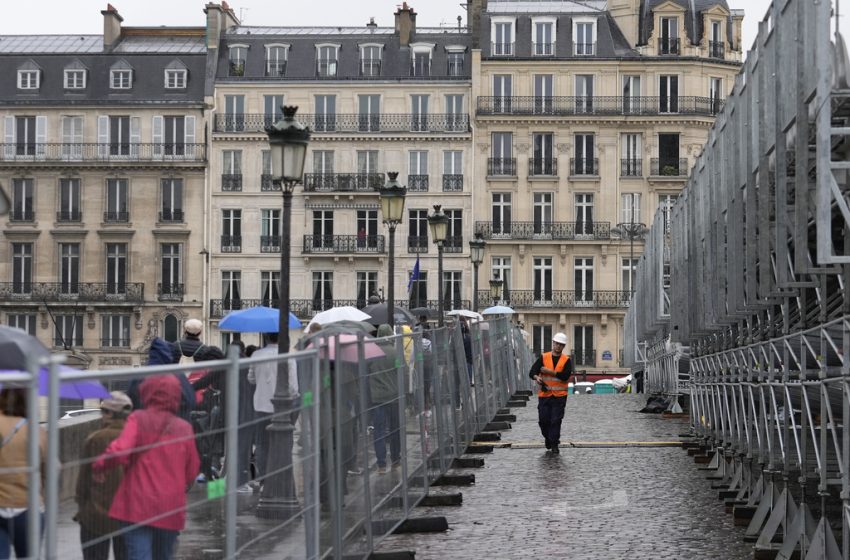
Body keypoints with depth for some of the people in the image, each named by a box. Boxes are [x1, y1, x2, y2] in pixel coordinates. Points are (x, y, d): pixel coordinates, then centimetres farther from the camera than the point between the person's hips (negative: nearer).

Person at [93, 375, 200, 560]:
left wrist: (100, 465, -2)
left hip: (138, 505, -3)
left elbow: (120, 451, -19)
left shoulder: (138, 419, -4)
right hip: (171, 509, 4)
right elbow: (191, 471, 9)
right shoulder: (184, 428, 5)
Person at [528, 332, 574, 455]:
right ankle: (549, 440, 26)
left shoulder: (566, 360, 2)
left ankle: (554, 445, 2)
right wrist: (537, 377, -25)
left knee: (556, 421, -5)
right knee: (543, 420, 3)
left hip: (559, 395, -2)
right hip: (544, 394, 2)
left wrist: (549, 371, -14)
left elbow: (565, 376, -13)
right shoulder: (543, 357, 6)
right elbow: (532, 372, -2)